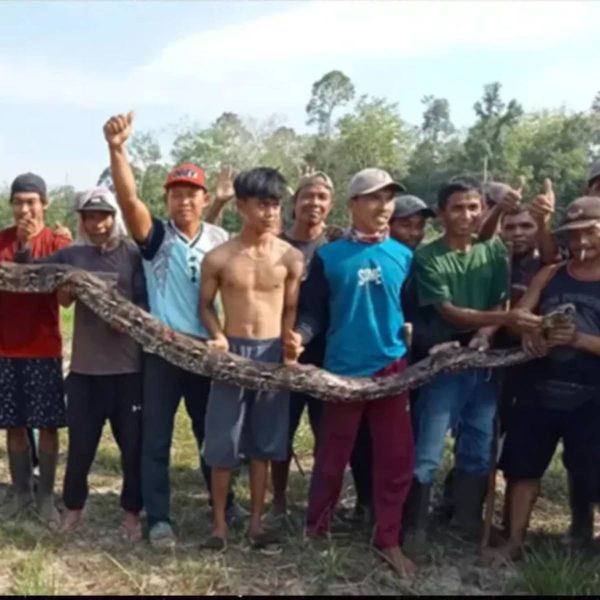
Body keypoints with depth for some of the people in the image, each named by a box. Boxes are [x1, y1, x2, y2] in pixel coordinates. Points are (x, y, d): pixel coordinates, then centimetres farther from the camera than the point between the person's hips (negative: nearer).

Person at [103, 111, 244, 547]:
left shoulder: (220, 240, 2)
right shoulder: (155, 236, -6)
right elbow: (128, 198, -22)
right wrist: (117, 149, -37)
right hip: (163, 351, -2)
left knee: (211, 432, 17)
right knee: (156, 438, 5)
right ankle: (159, 518, 19)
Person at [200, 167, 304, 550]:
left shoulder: (291, 258, -2)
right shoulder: (218, 257, -4)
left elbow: (291, 309, 7)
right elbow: (206, 306, 5)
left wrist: (290, 345, -6)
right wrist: (218, 337, -11)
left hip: (273, 354, 1)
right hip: (232, 352, -1)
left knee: (264, 442, 10)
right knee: (223, 441, 3)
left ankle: (257, 520, 22)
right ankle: (220, 521, 17)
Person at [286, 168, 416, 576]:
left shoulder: (403, 256, 5)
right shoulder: (328, 257, -1)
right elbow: (314, 312, -1)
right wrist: (301, 337, -20)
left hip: (393, 367, 2)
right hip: (343, 370, -2)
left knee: (397, 456, 6)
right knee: (333, 455, 10)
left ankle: (389, 539, 21)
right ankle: (316, 528, 29)